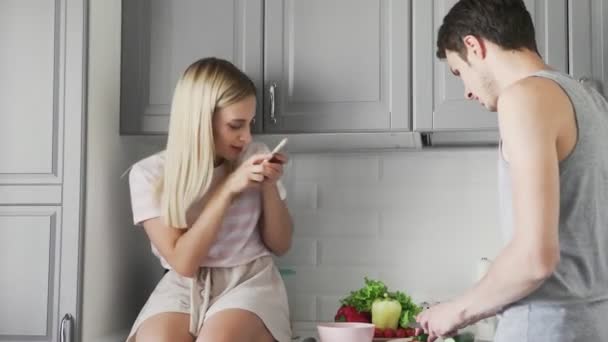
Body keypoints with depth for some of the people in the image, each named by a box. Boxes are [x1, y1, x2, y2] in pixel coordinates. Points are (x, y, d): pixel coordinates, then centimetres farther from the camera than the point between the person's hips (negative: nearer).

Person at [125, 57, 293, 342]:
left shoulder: (254, 158, 3)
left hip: (249, 282, 1)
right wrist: (227, 190, -18)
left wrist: (269, 186, -8)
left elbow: (280, 244, 10)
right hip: (184, 288, 0)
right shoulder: (150, 174, -5)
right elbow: (183, 262, -11)